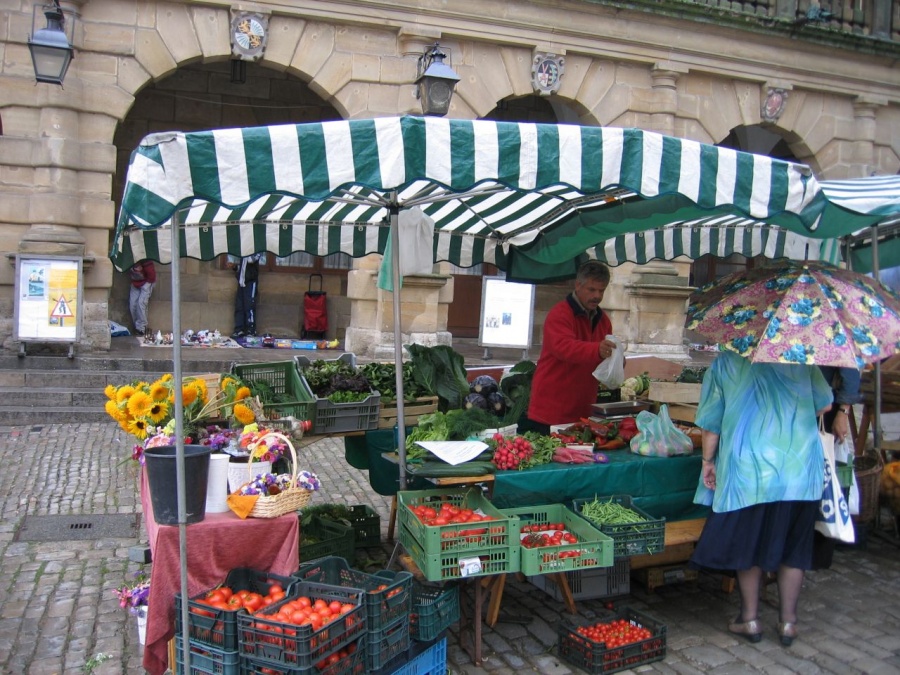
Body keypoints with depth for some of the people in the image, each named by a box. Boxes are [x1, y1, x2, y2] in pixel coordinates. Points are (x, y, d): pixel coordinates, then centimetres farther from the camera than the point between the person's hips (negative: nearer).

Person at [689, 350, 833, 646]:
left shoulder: (725, 362, -1)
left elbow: (711, 421, 0)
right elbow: (824, 403, 10)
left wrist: (708, 460, 11)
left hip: (748, 470, -2)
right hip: (802, 470, 2)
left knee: (748, 543, 13)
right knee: (793, 546, 14)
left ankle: (750, 619, 21)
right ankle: (788, 622, 22)